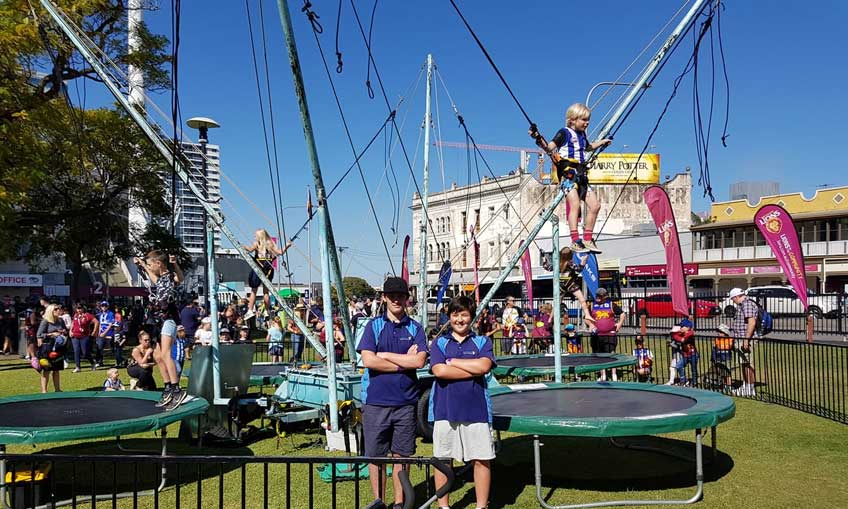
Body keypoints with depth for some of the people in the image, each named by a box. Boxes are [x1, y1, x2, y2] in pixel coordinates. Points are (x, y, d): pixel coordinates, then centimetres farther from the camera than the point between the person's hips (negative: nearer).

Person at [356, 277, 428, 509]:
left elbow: (420, 361, -9)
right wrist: (404, 361, -8)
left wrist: (385, 355, -9)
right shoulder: (373, 325, 3)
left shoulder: (415, 328, 6)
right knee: (375, 454, 7)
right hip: (376, 400, -1)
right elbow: (368, 361, -11)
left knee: (401, 454, 9)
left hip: (406, 401, 1)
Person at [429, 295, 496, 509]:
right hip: (445, 409, 0)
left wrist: (451, 361, -6)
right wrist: (473, 371, -8)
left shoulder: (483, 342, 8)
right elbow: (439, 371, -10)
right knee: (442, 459, 7)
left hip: (476, 409, 0)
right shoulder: (439, 343, 8)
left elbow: (484, 366, -11)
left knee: (482, 459, 4)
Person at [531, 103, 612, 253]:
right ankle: (575, 241, -24)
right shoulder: (564, 133, -2)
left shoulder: (582, 135, 21)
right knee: (575, 204, -22)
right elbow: (550, 147, -15)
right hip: (568, 173, -8)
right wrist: (539, 139, -31)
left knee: (595, 205, 5)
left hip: (581, 174, 8)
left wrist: (601, 142, 47)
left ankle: (587, 239, 15)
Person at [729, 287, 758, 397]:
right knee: (743, 364, 15)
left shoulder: (747, 304, -14)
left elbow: (752, 322, -22)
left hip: (746, 339, -11)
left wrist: (746, 339, -25)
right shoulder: (742, 305, 19)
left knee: (748, 364, -5)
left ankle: (751, 389, 0)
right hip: (741, 339, 11)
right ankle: (745, 387, 23)